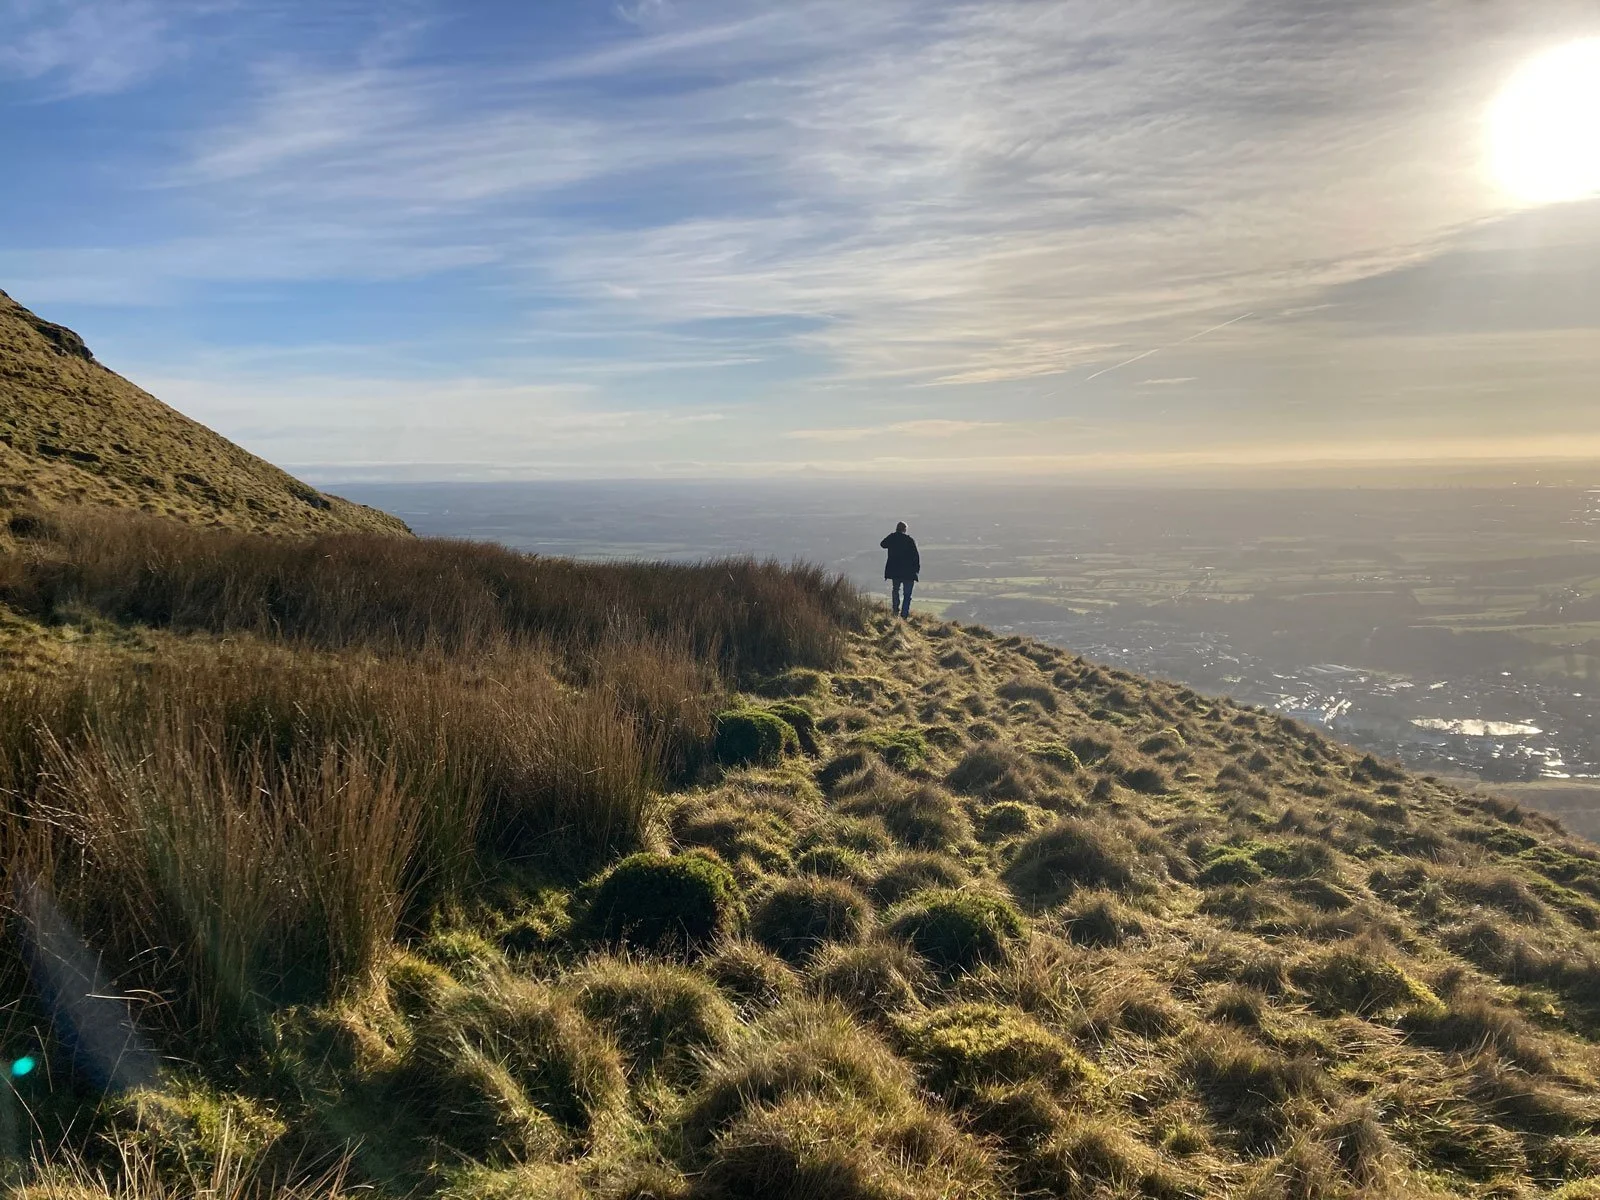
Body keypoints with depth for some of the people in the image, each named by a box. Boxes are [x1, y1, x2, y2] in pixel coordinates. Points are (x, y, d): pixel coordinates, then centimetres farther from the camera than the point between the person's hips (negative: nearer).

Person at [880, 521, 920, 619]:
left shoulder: (891, 538, -2)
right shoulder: (910, 540, -11)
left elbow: (883, 544, 19)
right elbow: (916, 555, -9)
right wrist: (917, 568, 3)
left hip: (894, 570, 3)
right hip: (909, 572, -3)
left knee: (895, 589, 26)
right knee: (907, 594, 4)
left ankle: (895, 609, 17)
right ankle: (904, 615, -2)